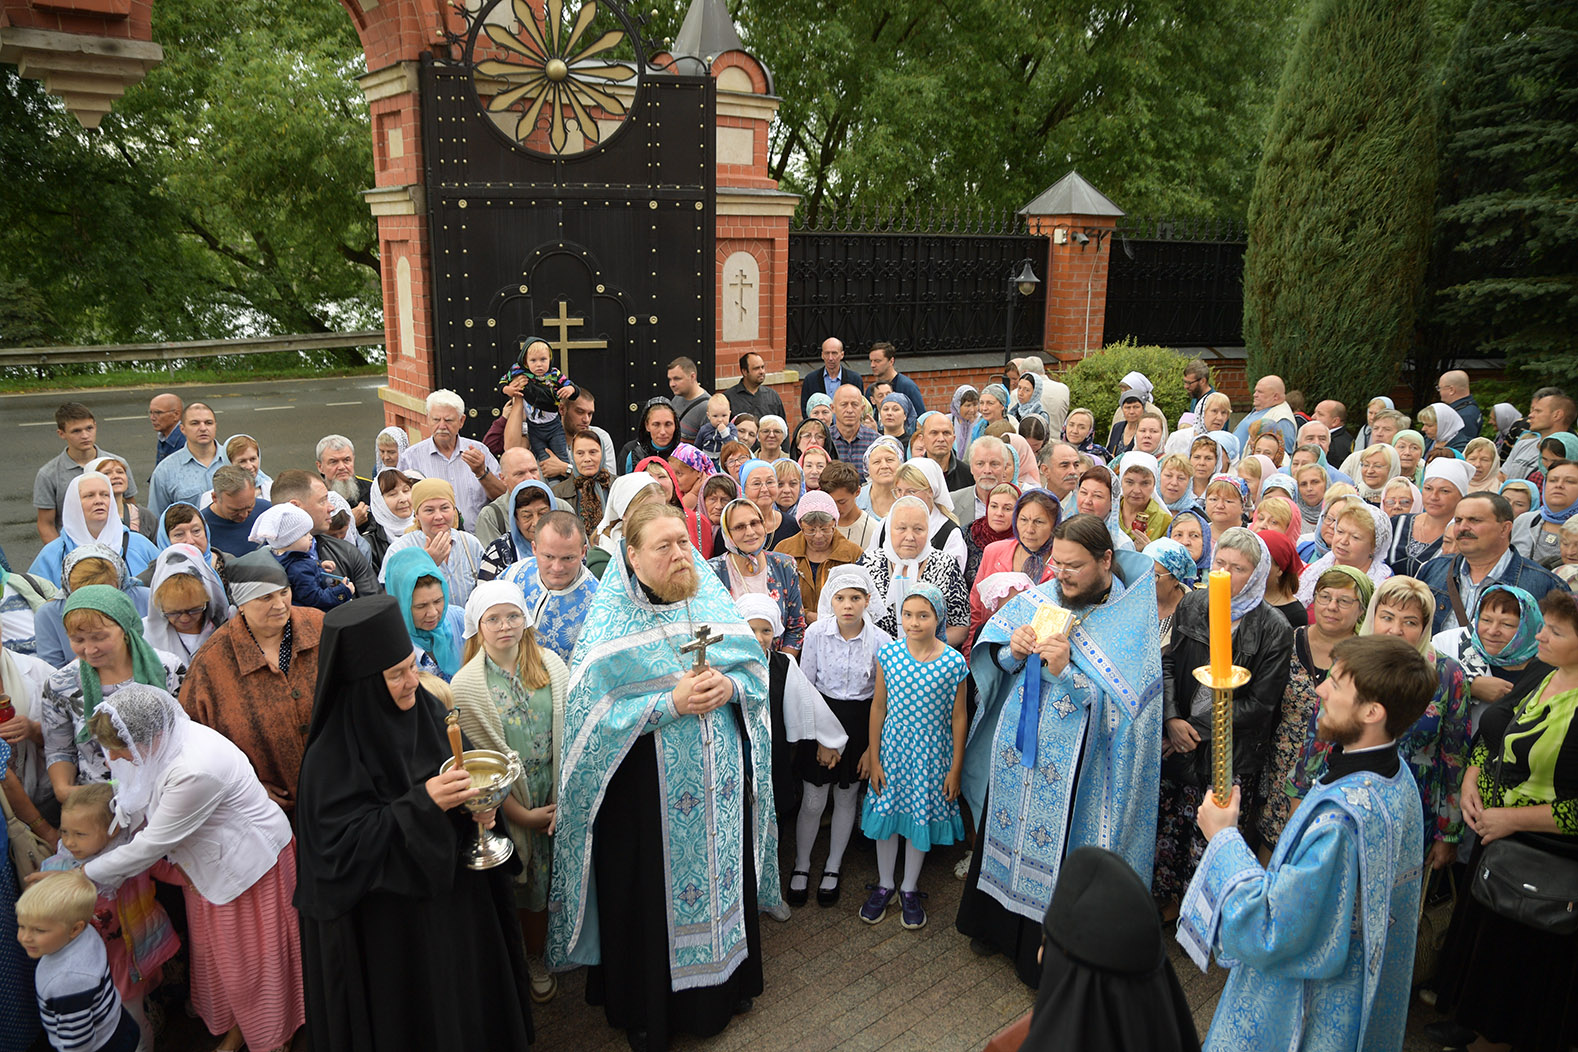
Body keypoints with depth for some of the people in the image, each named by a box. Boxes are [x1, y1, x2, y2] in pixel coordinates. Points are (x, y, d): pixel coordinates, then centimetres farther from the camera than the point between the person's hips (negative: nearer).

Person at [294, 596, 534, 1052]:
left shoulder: (428, 710, -5)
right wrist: (421, 806, -33)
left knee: (469, 999, 22)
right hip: (387, 925, -6)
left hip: (454, 894, 6)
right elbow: (340, 847, -24)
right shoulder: (333, 754, -23)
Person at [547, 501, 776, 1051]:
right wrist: (671, 702, -25)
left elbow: (756, 670, 5)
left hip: (721, 785, 4)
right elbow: (595, 714, -17)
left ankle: (725, 984, 41)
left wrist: (729, 686, -17)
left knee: (723, 878, 17)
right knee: (653, 896, 8)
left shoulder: (713, 600, 1)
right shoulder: (611, 623, -12)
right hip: (648, 790, -4)